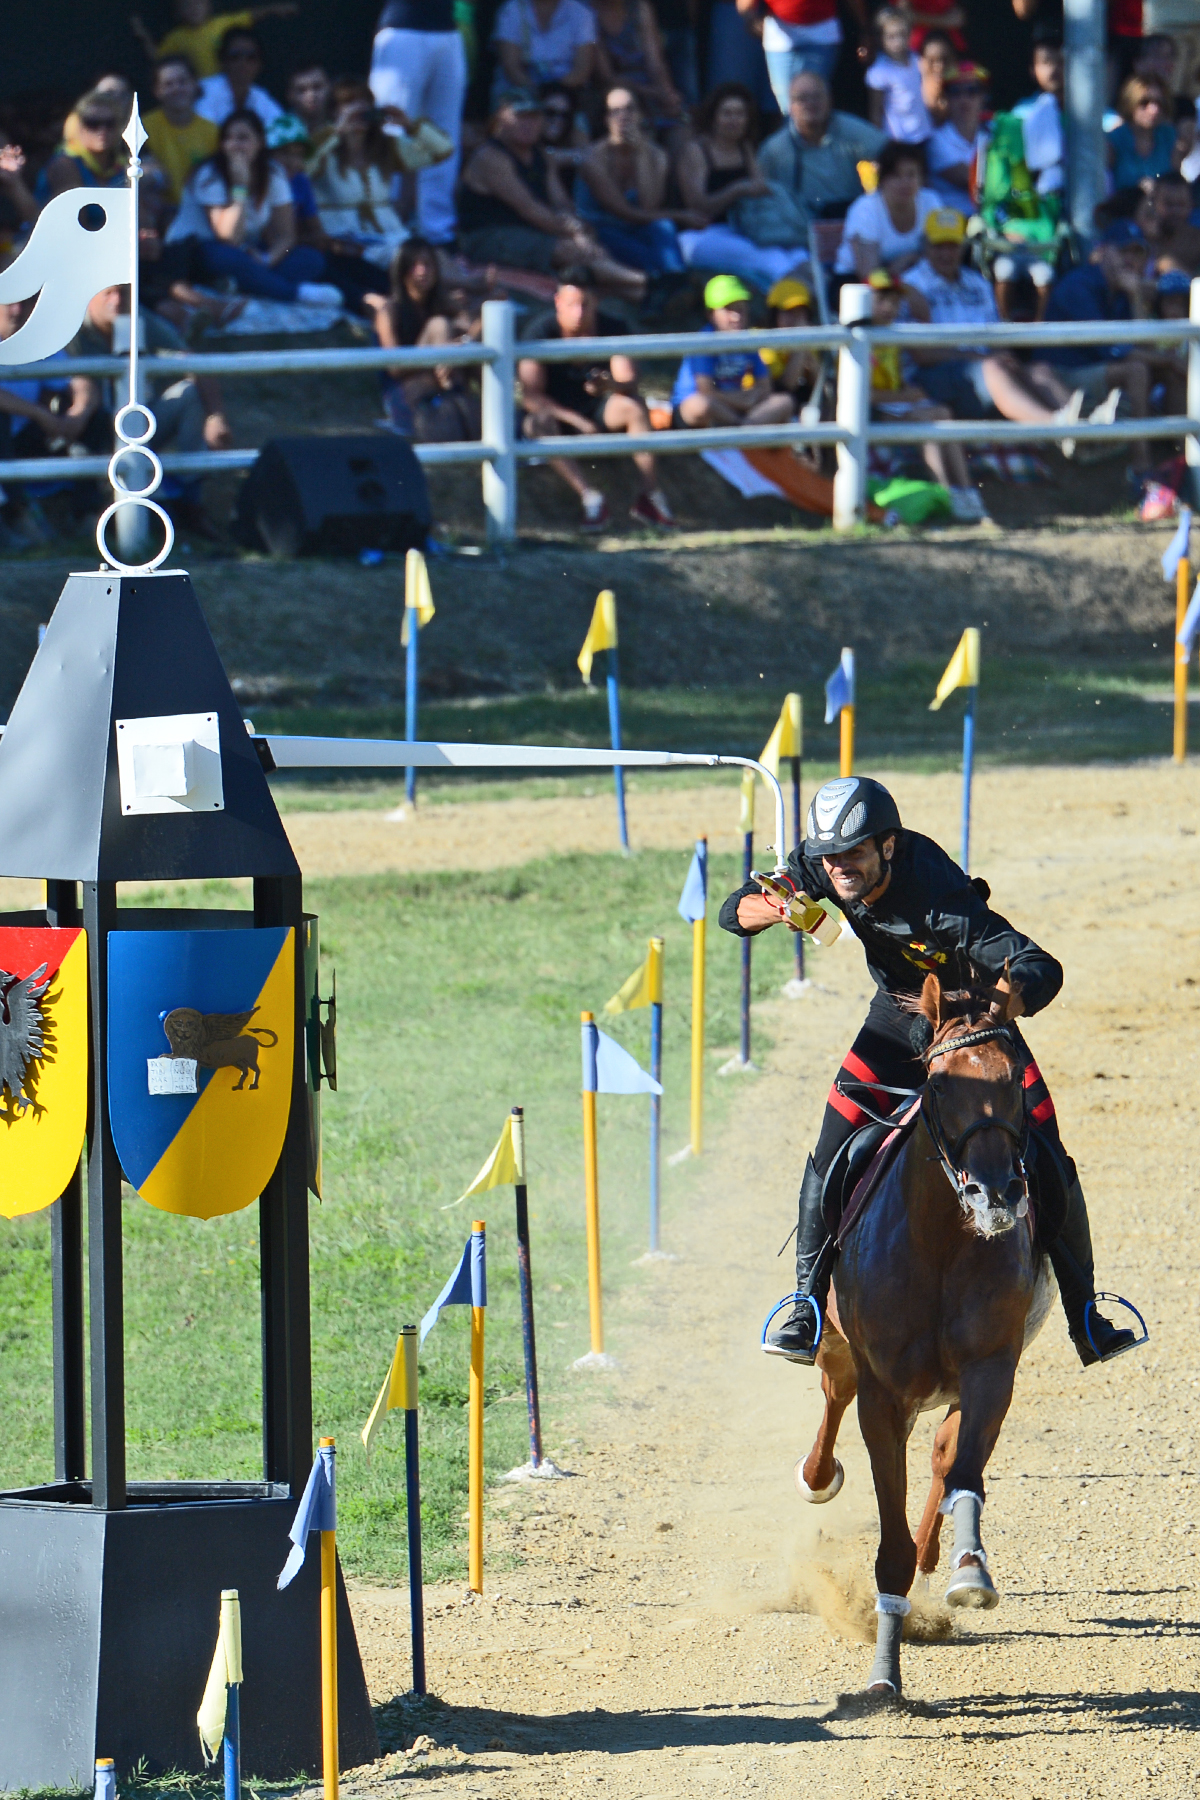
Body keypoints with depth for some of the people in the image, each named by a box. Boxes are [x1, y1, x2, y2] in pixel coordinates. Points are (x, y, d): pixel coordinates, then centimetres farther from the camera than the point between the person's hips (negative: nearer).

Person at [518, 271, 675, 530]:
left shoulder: (612, 329, -10)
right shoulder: (542, 332, -16)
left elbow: (629, 385, -18)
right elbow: (531, 396, -20)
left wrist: (609, 385, -43)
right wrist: (576, 421, -29)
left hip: (597, 409, 2)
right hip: (557, 412, -2)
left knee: (634, 406, -29)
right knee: (538, 424, -36)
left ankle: (650, 495, -31)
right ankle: (590, 499, -44)